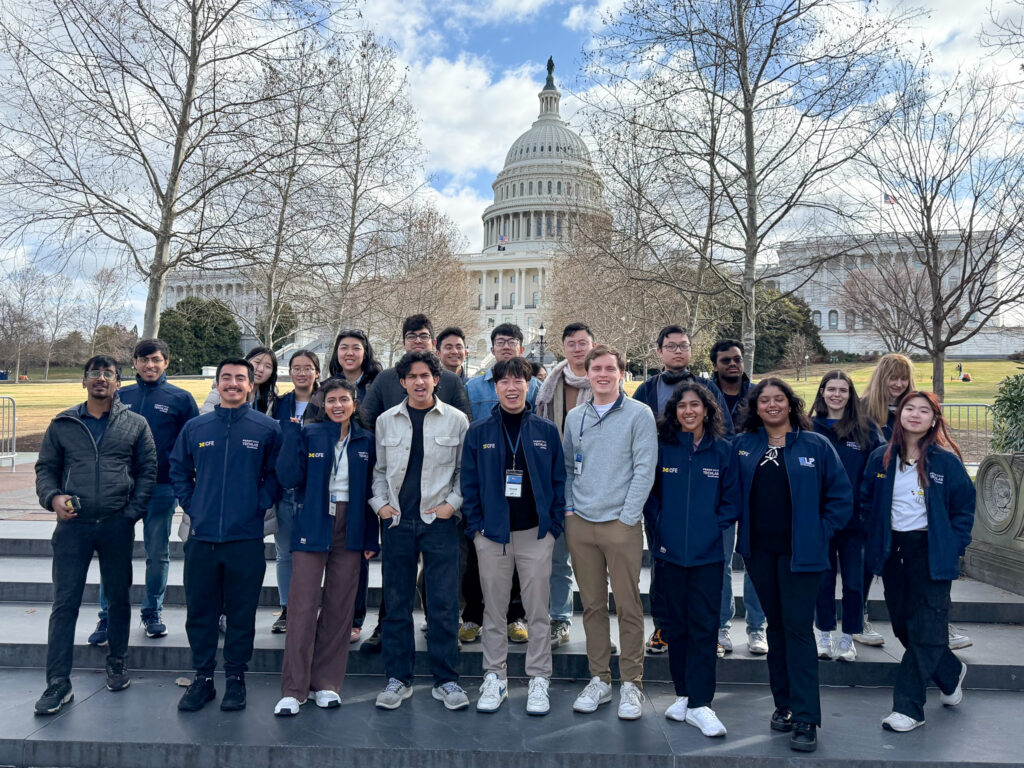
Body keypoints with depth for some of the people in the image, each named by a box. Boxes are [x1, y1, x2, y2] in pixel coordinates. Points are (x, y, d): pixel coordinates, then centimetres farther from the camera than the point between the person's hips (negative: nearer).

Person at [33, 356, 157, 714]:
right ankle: (58, 682, 9)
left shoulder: (135, 424, 4)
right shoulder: (62, 424, 7)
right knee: (64, 603, 1)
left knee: (119, 597, 12)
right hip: (73, 525, 0)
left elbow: (148, 470, 4)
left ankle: (116, 663, 31)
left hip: (117, 525, 0)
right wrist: (52, 497, -9)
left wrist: (132, 511, -6)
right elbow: (45, 468, 10)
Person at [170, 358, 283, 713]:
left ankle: (236, 679, 21)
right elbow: (179, 469, 17)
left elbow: (278, 474, 4)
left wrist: (259, 506, -6)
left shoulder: (267, 428, 0)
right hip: (202, 536, 3)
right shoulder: (195, 428, 7)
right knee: (199, 611, 10)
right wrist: (191, 505, 5)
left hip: (246, 537, -2)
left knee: (242, 613, 7)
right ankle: (202, 678, 25)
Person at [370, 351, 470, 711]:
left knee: (444, 604, 1)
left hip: (439, 521, -2)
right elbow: (379, 468, 14)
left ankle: (446, 680, 15)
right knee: (396, 603, 8)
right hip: (396, 522, 2)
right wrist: (380, 503, 1)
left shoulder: (456, 420, 3)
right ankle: (398, 679, 21)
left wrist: (452, 503, -5)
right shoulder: (386, 421, 8)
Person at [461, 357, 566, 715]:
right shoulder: (479, 431, 3)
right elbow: (469, 482, 4)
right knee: (494, 610, 10)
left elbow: (559, 480, 5)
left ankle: (539, 679, 19)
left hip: (536, 533, 0)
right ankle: (494, 677, 24)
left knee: (538, 611, 6)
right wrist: (475, 526, -3)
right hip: (492, 534, 1)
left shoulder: (546, 431, 3)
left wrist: (554, 524, -2)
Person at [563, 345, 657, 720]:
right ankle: (599, 679, 23)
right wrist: (569, 508, 6)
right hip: (580, 524, 4)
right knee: (592, 605, 11)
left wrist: (627, 517, -11)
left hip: (621, 524, -4)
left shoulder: (639, 414, -2)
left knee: (628, 607, 2)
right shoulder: (574, 417, 11)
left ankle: (631, 684, 16)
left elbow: (644, 470, -7)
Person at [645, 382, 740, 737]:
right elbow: (649, 494, 6)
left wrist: (716, 528, -6)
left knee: (704, 625, 0)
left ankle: (700, 704, 8)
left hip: (707, 553, -1)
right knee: (676, 623, 11)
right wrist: (660, 526, -4)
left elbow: (731, 499, 4)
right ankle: (683, 694, 25)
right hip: (670, 551, 1)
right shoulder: (661, 448, 1)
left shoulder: (723, 451, 1)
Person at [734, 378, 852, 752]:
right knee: (775, 625, 14)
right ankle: (783, 703, 26)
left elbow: (841, 496, 0)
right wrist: (741, 528, 3)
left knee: (798, 627, -4)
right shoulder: (742, 446, 4)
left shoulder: (816, 445, -3)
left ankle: (805, 719, 4)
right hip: (759, 550, 3)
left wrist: (820, 533, -4)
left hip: (799, 552, -3)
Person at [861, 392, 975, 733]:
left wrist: (953, 547, -6)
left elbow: (964, 508, 1)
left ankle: (908, 707, 6)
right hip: (893, 552, 4)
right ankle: (951, 673, 39)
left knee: (925, 630, -3)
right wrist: (876, 540, 4)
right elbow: (867, 502, 11)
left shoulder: (946, 461, -5)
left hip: (931, 553, -4)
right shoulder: (880, 458, 3)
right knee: (904, 626, 13)